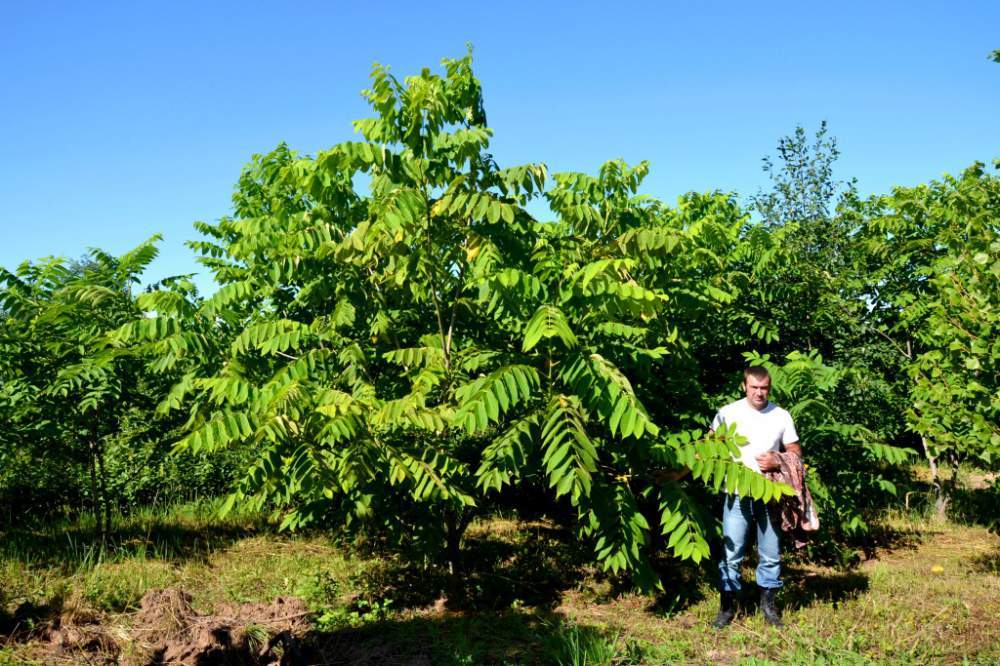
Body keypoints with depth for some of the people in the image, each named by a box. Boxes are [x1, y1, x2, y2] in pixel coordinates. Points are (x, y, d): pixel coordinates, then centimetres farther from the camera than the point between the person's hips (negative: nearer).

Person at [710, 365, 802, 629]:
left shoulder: (781, 416, 2)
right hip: (738, 494, -1)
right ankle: (727, 605, 11)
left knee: (771, 554, 9)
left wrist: (778, 462, -12)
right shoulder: (728, 413, -3)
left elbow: (796, 452, 8)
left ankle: (768, 601, 27)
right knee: (731, 553, -1)